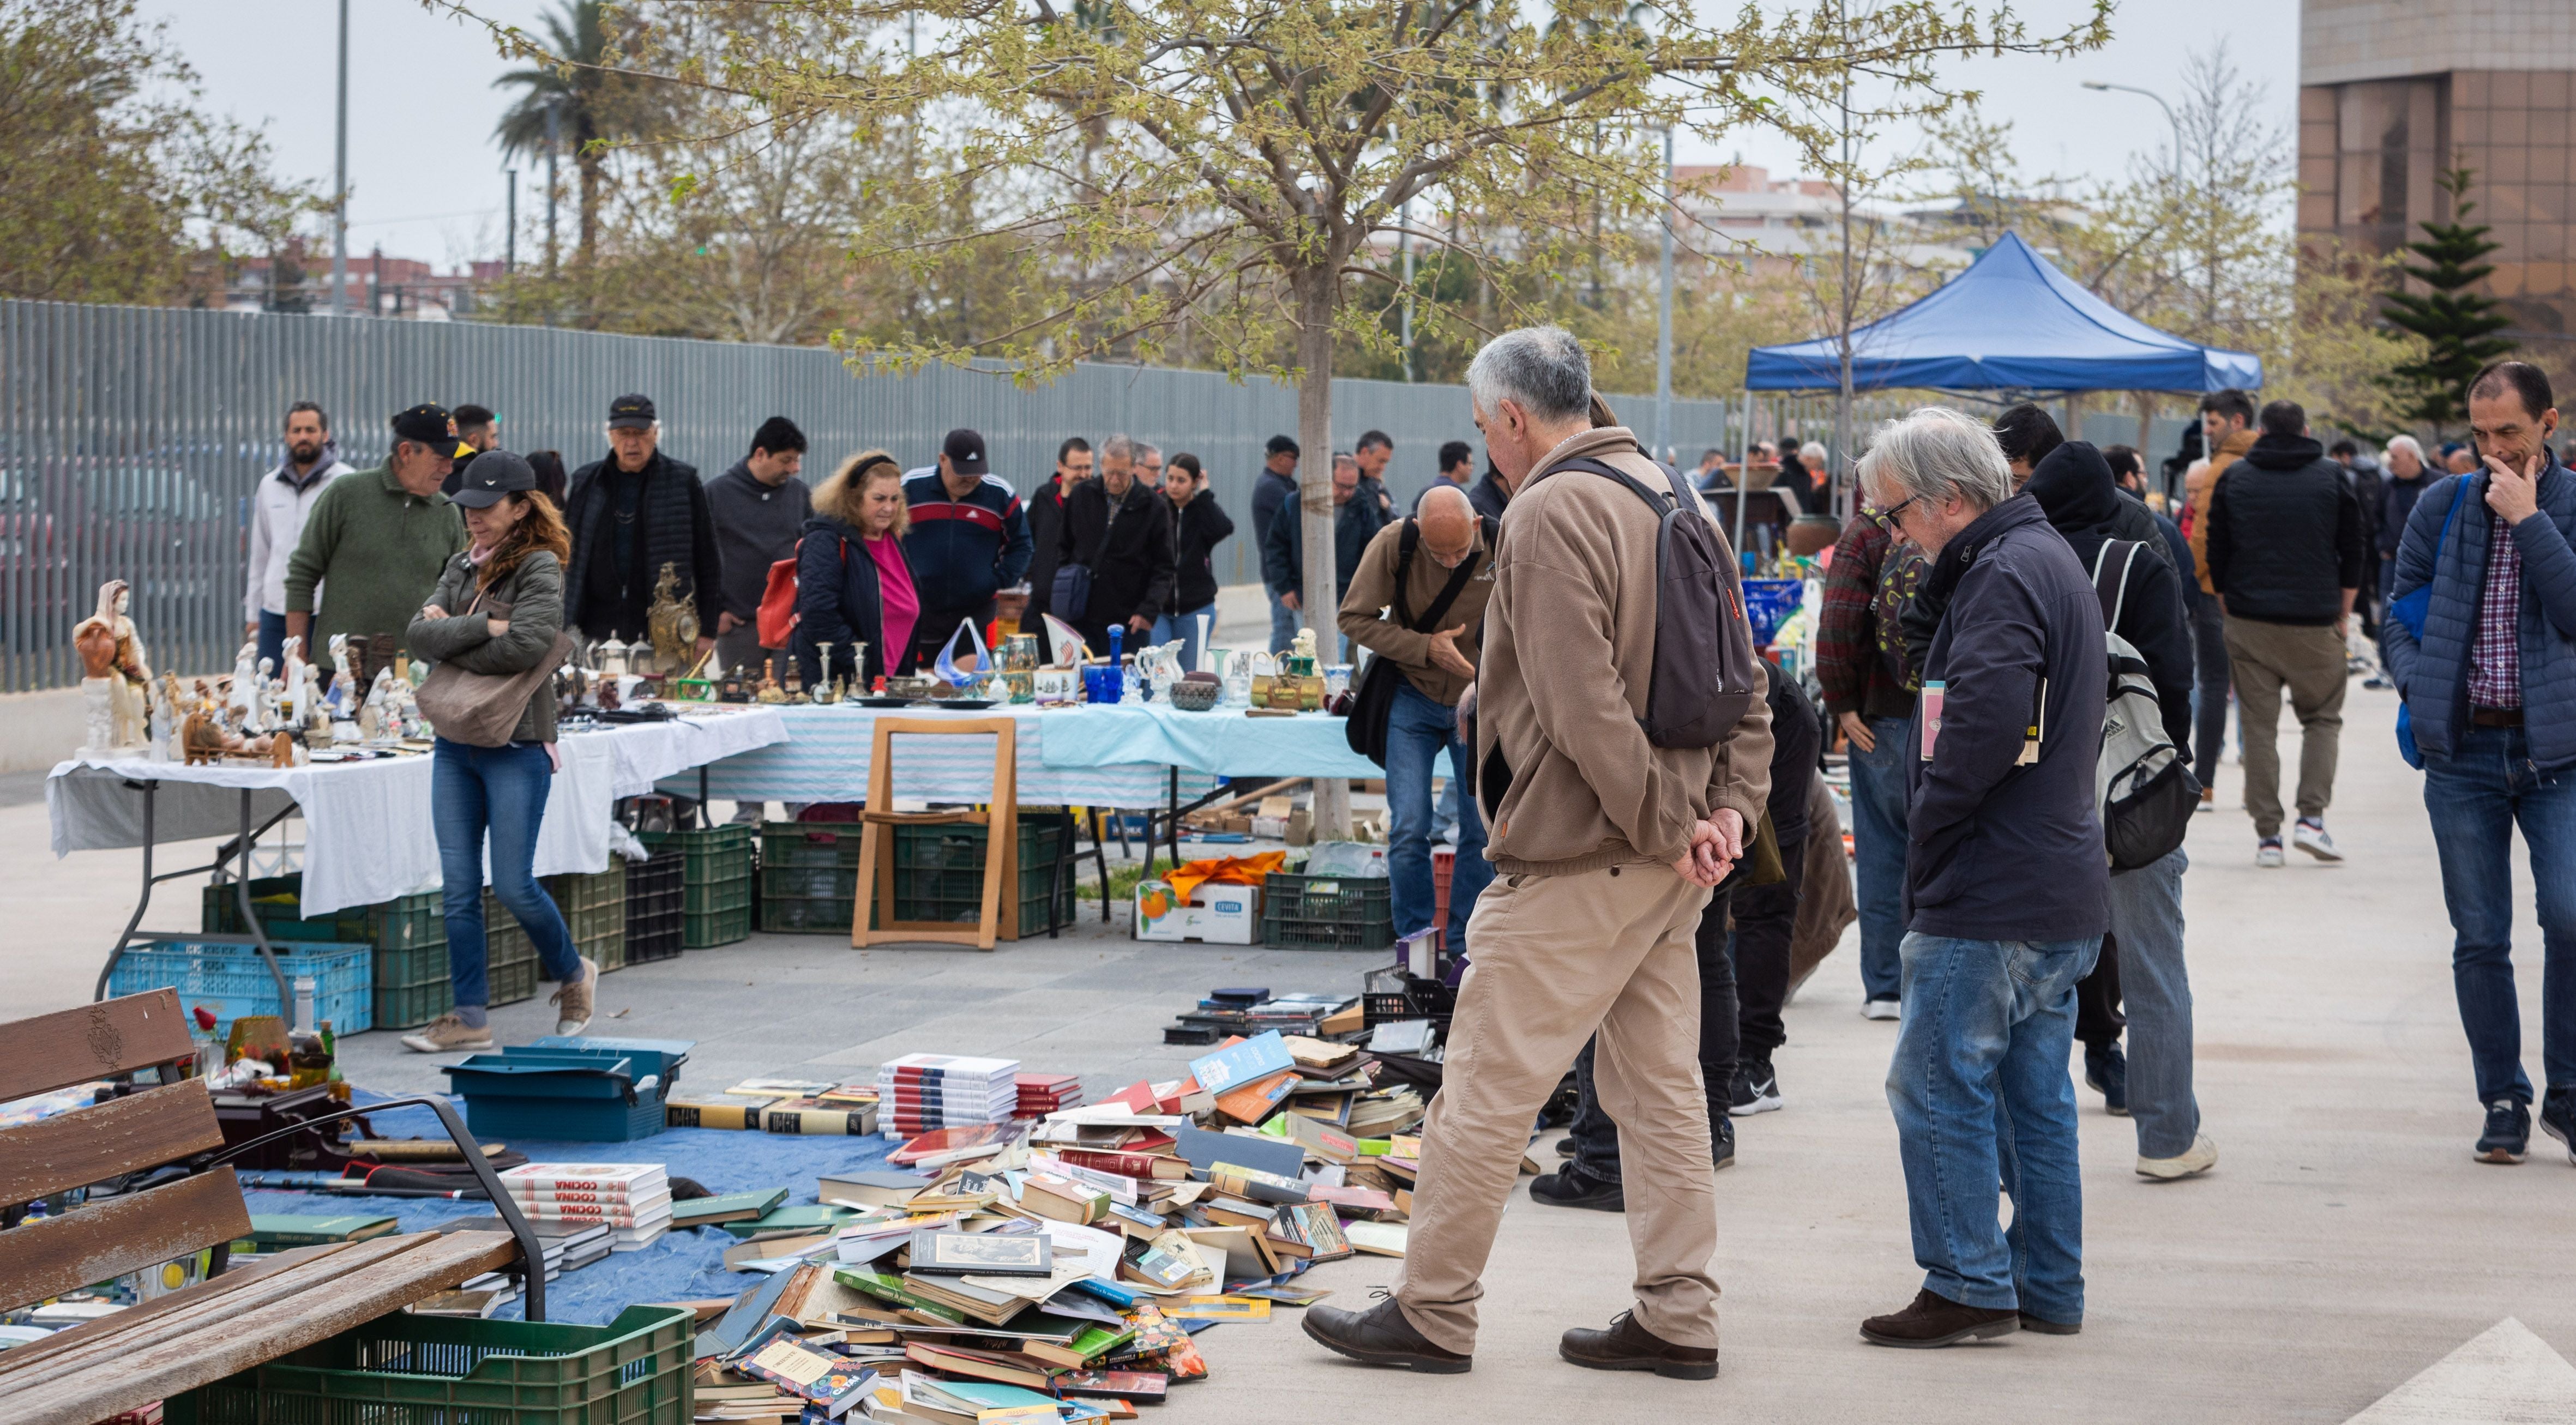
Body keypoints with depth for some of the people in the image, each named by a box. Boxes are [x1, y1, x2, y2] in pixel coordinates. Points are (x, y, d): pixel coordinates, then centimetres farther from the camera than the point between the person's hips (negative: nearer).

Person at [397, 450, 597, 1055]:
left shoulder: (540, 567, -8)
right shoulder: (462, 566, 11)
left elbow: (527, 645, -22)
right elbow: (418, 634, -1)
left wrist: (450, 638, -10)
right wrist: (482, 628, -16)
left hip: (516, 748, -6)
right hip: (454, 742, 6)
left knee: (513, 885, -3)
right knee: (459, 887, 4)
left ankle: (574, 975, 24)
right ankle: (470, 1019, 9)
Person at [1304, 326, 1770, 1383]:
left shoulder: (1551, 511, -14)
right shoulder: (1672, 498, 14)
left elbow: (1581, 707, -22)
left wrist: (1668, 828, -17)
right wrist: (1729, 805, 4)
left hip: (1578, 858, -9)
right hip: (1668, 862, 9)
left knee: (1487, 1086, -1)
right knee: (1660, 1086, 12)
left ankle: (1432, 1314, 6)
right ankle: (1678, 1319, 16)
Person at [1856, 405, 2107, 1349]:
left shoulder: (2003, 577, -15)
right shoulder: (2048, 557, 18)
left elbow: (1986, 723, -28)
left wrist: (1925, 833, -14)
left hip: (1992, 898, -10)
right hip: (2063, 891, 10)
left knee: (1938, 1091, -4)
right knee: (2037, 1097, 14)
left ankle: (1970, 1287, 0)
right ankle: (2049, 1290, 19)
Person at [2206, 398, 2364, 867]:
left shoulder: (2233, 479, 6)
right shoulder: (2332, 478, 4)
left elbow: (2217, 556, 7)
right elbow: (2352, 553, 5)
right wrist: (2343, 615, 14)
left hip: (2250, 620, 1)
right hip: (2315, 623, -1)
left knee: (2258, 726, 4)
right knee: (2323, 718, 12)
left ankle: (2267, 836, 1)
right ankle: (2311, 817, -4)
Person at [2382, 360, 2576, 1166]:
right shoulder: (2442, 508, 9)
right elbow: (2398, 614, 13)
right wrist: (2418, 686, -5)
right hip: (2463, 752, 2)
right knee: (2479, 938, 4)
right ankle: (2504, 1102, 15)